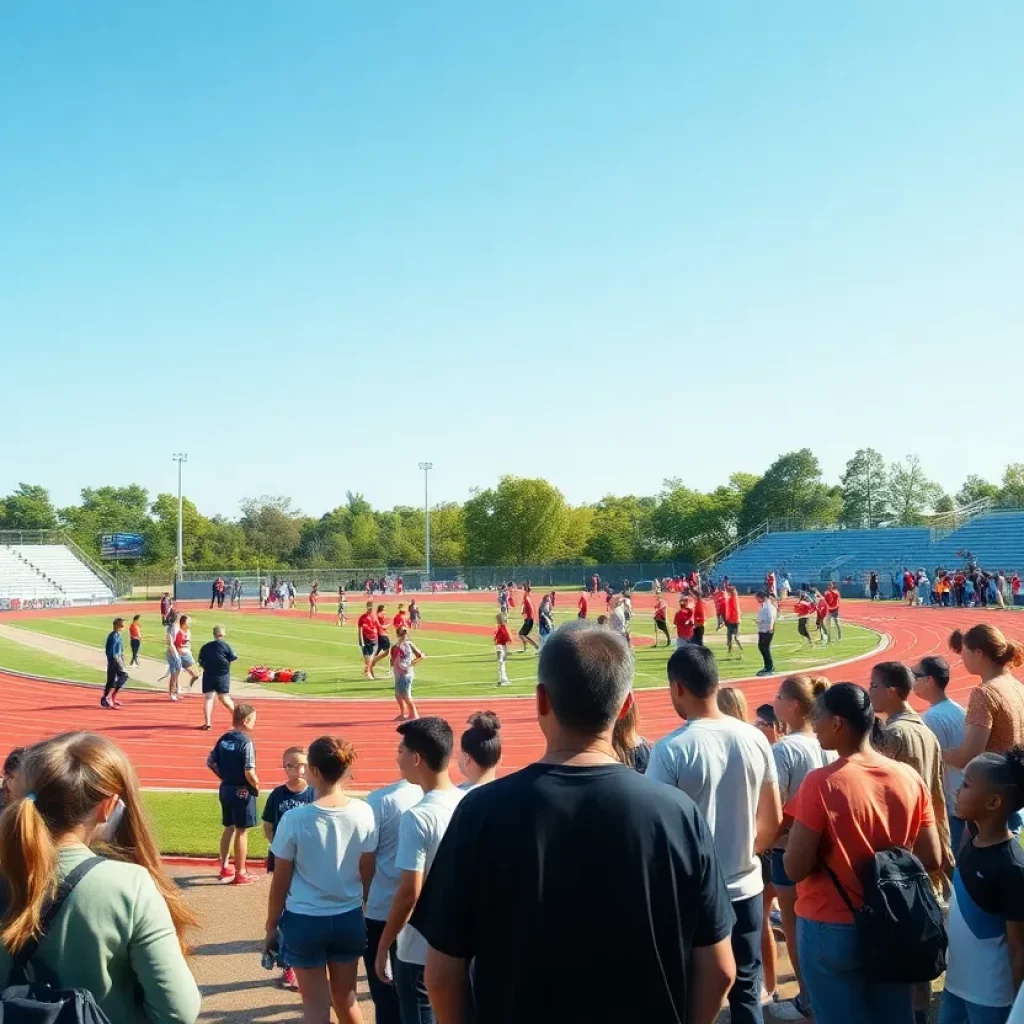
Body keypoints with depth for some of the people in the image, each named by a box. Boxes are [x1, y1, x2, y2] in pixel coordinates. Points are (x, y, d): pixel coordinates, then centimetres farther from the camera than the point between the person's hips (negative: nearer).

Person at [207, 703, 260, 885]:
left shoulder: (224, 739, 2)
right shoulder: (246, 742, -21)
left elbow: (210, 762, 7)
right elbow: (249, 773, -25)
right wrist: (256, 787, -8)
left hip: (225, 788, 7)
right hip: (242, 791, -7)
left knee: (229, 827, 21)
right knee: (241, 831, 5)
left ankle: (225, 868, 32)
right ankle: (240, 874, 14)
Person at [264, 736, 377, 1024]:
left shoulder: (295, 819, -16)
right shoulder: (364, 813, -9)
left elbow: (280, 883, -8)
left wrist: (271, 927, 6)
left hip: (304, 922, -3)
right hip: (349, 919, 3)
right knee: (346, 998, 21)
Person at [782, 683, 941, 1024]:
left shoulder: (820, 783, -20)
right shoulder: (909, 777, -4)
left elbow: (795, 868, -19)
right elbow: (931, 859, 1)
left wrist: (797, 835, 0)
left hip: (831, 929, -5)